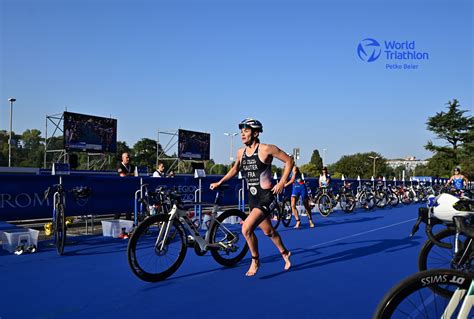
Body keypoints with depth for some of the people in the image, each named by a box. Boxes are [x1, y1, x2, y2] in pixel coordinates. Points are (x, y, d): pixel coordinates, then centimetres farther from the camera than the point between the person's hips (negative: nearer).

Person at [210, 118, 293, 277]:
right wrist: (219, 183, 18)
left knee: (246, 229, -18)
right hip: (252, 198, 6)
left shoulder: (266, 149, -14)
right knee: (268, 231, 18)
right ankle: (285, 253, 45)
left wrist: (282, 182, -12)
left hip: (266, 197, -6)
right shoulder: (241, 152, 5)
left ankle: (255, 261, 6)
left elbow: (289, 160, -7)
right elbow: (235, 169, 22)